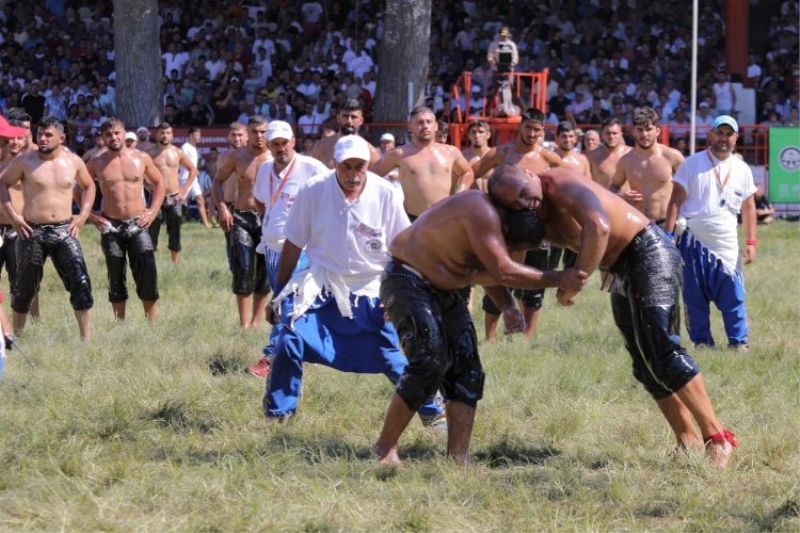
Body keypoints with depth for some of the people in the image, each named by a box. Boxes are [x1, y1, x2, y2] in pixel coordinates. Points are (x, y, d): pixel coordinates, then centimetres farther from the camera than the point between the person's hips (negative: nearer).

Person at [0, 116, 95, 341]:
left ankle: (87, 337, -4)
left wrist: (83, 214, 8)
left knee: (80, 281, -9)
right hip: (32, 231, -2)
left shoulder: (74, 162, 5)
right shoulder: (25, 161, -3)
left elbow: (88, 186, 21)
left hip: (64, 230, 2)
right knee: (26, 285, 7)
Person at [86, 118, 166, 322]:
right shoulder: (97, 164, 1)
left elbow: (159, 183, 15)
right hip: (111, 227, 0)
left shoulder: (141, 158, 3)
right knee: (116, 279, 3)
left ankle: (152, 324, -3)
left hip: (138, 224, 0)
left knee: (148, 274, -9)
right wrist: (89, 214, 2)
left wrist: (153, 210, 5)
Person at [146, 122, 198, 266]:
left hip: (174, 198, 3)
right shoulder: (150, 153, -2)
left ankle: (176, 265, 13)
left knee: (175, 237, 6)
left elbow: (193, 170, 15)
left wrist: (185, 189, 6)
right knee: (152, 234, -6)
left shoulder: (177, 153, 5)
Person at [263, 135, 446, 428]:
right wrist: (278, 295, 2)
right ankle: (277, 414, -2)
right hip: (321, 288, 0)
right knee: (289, 342, -17)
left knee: (394, 358, -2)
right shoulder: (313, 191, -13)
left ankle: (432, 412, 18)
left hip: (371, 290, 0)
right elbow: (293, 246, -3)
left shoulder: (384, 194, -12)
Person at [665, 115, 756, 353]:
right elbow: (676, 200, -4)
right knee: (695, 298, 3)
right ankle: (701, 341, 12)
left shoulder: (742, 170, 7)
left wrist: (751, 242, 5)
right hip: (693, 242, -2)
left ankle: (738, 341, 5)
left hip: (727, 244, 2)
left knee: (733, 297, -4)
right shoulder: (692, 164, -3)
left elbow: (748, 207, 12)